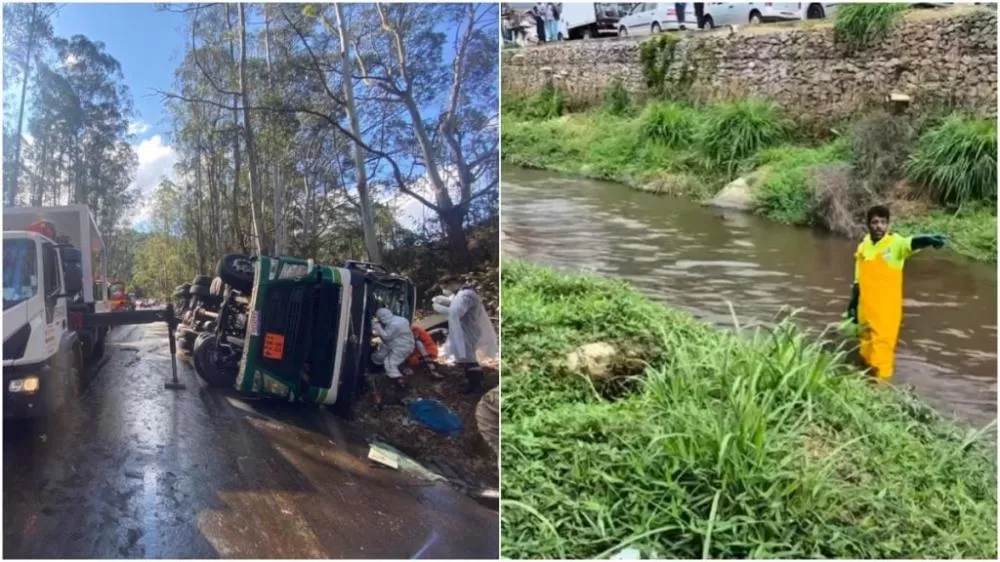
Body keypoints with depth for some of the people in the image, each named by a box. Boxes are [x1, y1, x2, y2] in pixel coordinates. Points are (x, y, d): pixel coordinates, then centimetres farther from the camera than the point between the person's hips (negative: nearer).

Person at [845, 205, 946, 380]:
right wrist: (852, 305, 14)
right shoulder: (862, 247, 5)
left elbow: (912, 242, -34)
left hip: (887, 309, -5)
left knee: (882, 348, -5)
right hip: (866, 309, 5)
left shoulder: (895, 243, -9)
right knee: (867, 348, 15)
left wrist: (929, 239, -55)